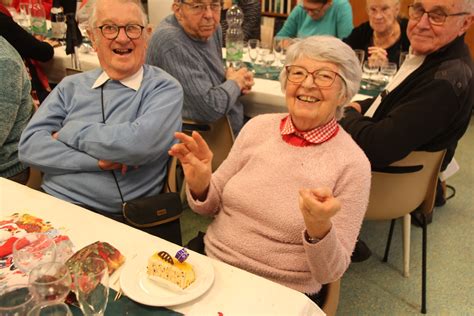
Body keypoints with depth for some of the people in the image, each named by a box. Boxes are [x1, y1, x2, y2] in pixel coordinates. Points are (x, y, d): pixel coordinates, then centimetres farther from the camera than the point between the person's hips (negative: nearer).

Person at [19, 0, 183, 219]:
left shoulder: (165, 88, -2)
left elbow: (140, 143, -20)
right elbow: (30, 145, 1)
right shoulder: (71, 86, 10)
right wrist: (98, 161, -12)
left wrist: (68, 132, -6)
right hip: (53, 204, 4)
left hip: (122, 220, -3)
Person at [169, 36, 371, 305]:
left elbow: (330, 273, -9)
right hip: (209, 263, 3)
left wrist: (319, 229, -28)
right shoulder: (258, 126, -1)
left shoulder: (352, 164, -12)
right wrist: (199, 184, -13)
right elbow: (211, 206, 7)